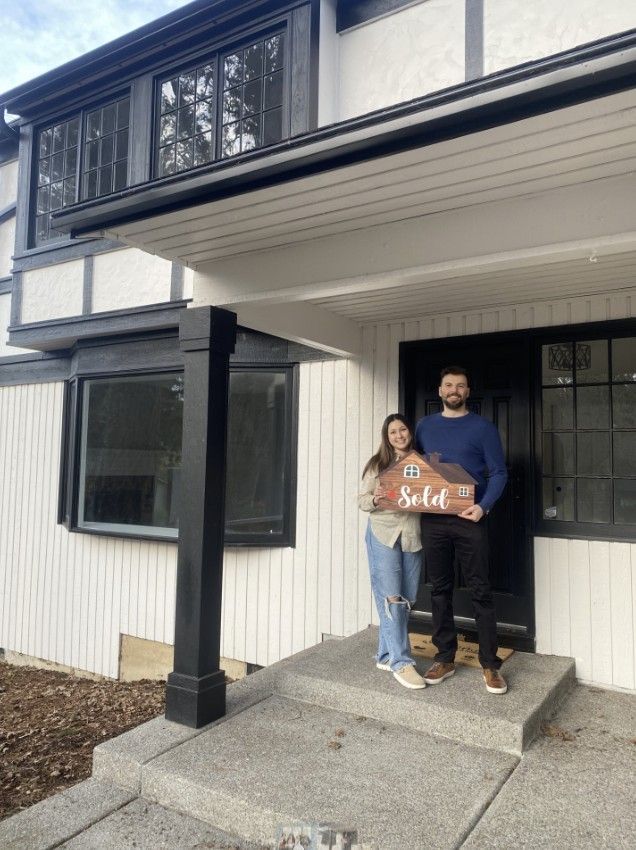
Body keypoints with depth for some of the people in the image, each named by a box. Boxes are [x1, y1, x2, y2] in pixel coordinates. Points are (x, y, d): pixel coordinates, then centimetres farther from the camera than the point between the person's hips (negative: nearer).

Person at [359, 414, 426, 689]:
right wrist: (374, 499, -20)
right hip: (383, 534, -4)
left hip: (413, 535, 4)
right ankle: (401, 662, -1)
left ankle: (386, 656, 21)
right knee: (391, 598, -7)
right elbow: (362, 500, 0)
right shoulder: (378, 464, 0)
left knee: (405, 600, 8)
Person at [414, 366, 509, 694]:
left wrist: (484, 506, -18)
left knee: (480, 592, 1)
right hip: (432, 519, 3)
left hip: (469, 520, -3)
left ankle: (490, 664, 12)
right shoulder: (425, 426, 12)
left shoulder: (482, 427, 1)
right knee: (440, 590, 10)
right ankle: (445, 658, 21)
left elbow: (498, 473, -2)